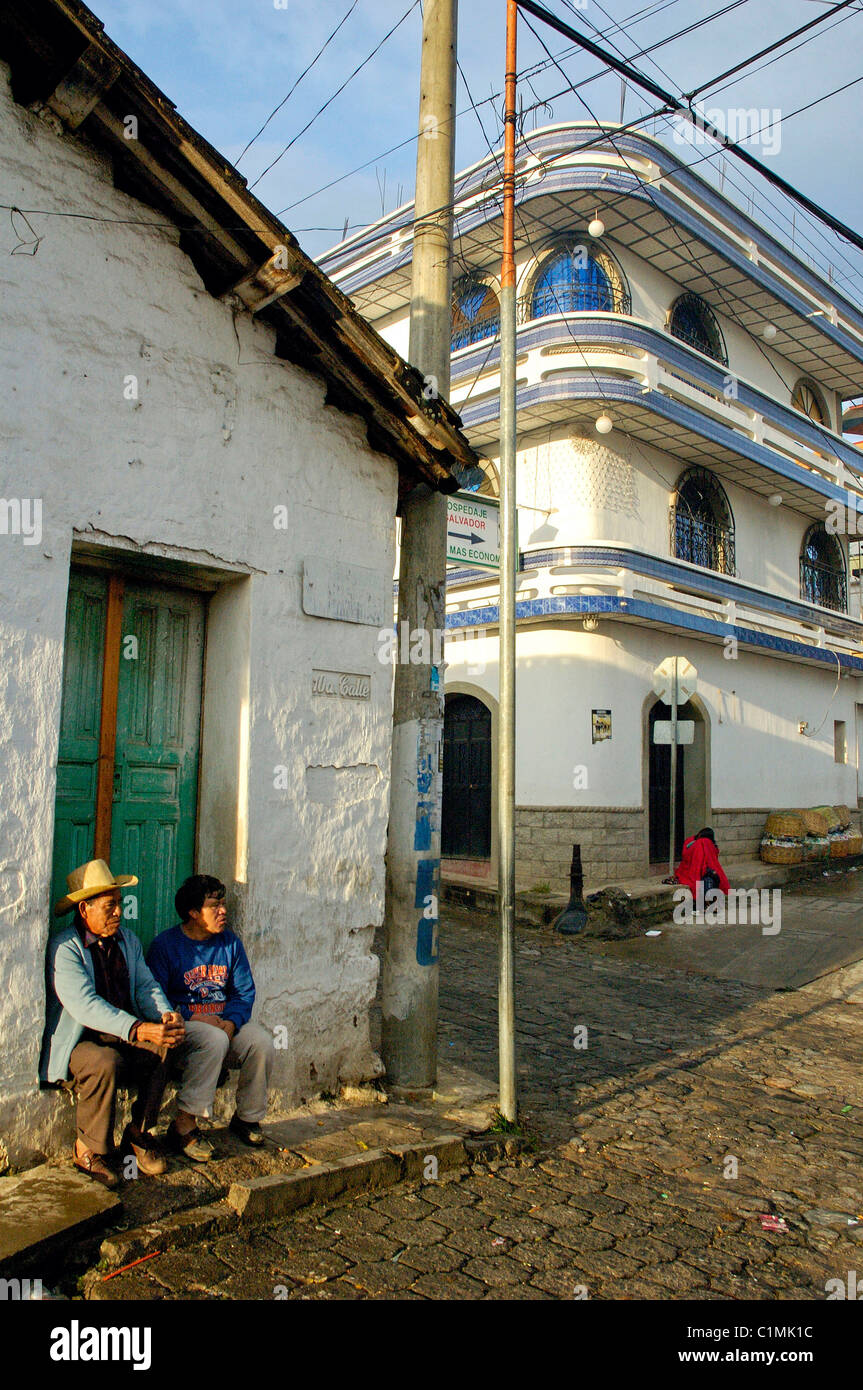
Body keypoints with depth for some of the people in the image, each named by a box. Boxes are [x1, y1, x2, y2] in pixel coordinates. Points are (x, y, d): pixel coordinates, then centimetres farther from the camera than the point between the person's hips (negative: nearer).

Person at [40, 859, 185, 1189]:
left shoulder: (128, 940, 12)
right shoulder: (64, 947, -12)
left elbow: (146, 986, 6)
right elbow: (84, 1004, -24)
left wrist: (166, 1014, -18)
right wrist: (139, 1029, -35)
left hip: (124, 1038, 6)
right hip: (77, 1044, -5)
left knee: (164, 1044, -23)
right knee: (106, 1062, -35)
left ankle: (138, 1135, -4)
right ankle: (87, 1150, -9)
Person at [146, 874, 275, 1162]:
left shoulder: (230, 942, 9)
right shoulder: (166, 944, -5)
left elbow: (244, 992, 8)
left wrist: (231, 1022, -12)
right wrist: (193, 1017, -22)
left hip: (226, 1022, 5)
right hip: (183, 1023, -5)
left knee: (262, 1042, -23)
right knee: (215, 1040, -36)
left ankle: (247, 1118, 1)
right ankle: (183, 1125, -24)